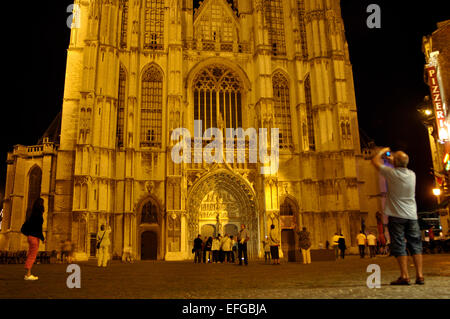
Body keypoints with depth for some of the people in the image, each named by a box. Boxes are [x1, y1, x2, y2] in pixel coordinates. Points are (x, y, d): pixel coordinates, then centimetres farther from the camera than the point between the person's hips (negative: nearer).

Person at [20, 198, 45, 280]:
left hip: (31, 236, 9)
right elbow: (39, 228, -18)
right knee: (32, 256, -5)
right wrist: (42, 238, -11)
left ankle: (28, 274, 15)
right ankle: (28, 275, -3)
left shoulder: (33, 214, 12)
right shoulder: (38, 215, -15)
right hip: (34, 237, -9)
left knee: (30, 255, 11)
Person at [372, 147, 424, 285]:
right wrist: (391, 160, 35)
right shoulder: (412, 174, 4)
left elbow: (375, 161, 3)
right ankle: (420, 275, 8)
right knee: (415, 245, 8)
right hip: (412, 215, 5)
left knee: (399, 246, -1)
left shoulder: (392, 173, -11)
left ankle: (404, 276, -2)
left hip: (396, 216, -5)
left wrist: (382, 151, 19)